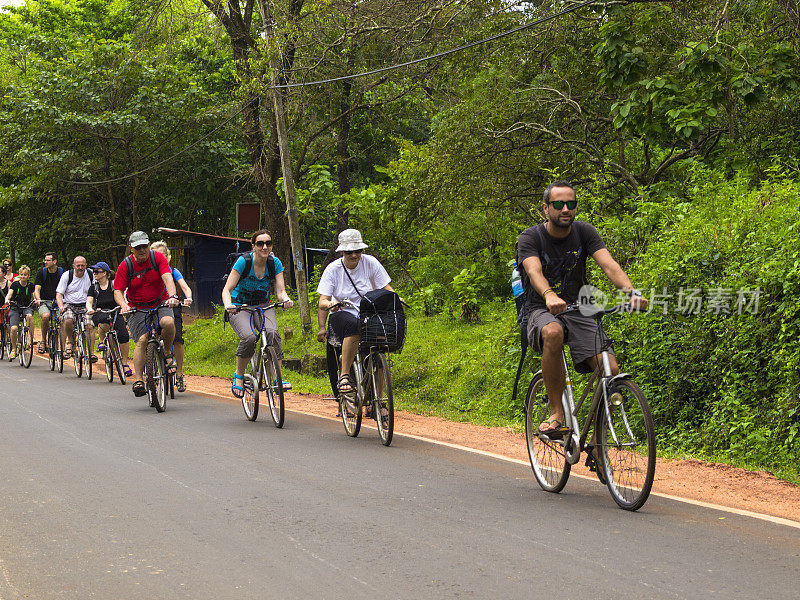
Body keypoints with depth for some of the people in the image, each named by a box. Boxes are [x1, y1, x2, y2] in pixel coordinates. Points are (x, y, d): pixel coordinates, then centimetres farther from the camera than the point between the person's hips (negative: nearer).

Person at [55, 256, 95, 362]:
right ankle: (71, 342, -4)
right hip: (69, 305, -1)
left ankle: (91, 352, -19)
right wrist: (61, 306, -21)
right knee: (68, 321, -32)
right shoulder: (67, 275, 0)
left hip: (85, 306, 1)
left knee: (90, 325, -24)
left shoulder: (90, 275, 3)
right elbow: (59, 293, -2)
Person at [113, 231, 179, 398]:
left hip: (160, 304, 0)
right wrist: (123, 304, -30)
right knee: (142, 340, -21)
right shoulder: (125, 266, -6)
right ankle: (138, 379, -20)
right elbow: (118, 291, -7)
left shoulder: (158, 258, -6)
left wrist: (172, 296, -39)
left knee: (168, 322, -32)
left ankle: (168, 353, -5)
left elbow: (167, 278, -20)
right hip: (137, 309, 0)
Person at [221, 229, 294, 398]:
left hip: (263, 306, 3)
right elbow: (227, 289, -18)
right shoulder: (244, 261, -17)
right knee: (249, 338, -32)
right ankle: (239, 375, -8)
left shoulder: (275, 263, -7)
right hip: (239, 307, -2)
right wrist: (228, 305, -39)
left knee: (272, 333, -30)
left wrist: (286, 300, -36)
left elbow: (280, 291, -12)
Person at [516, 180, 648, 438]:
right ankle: (556, 412, -26)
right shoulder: (530, 237, -9)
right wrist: (549, 296, -51)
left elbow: (609, 264, -17)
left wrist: (630, 291, -37)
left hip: (579, 310, 3)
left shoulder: (584, 232, -1)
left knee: (611, 370, -18)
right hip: (542, 310, -3)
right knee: (553, 333, -40)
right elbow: (534, 271, -29)